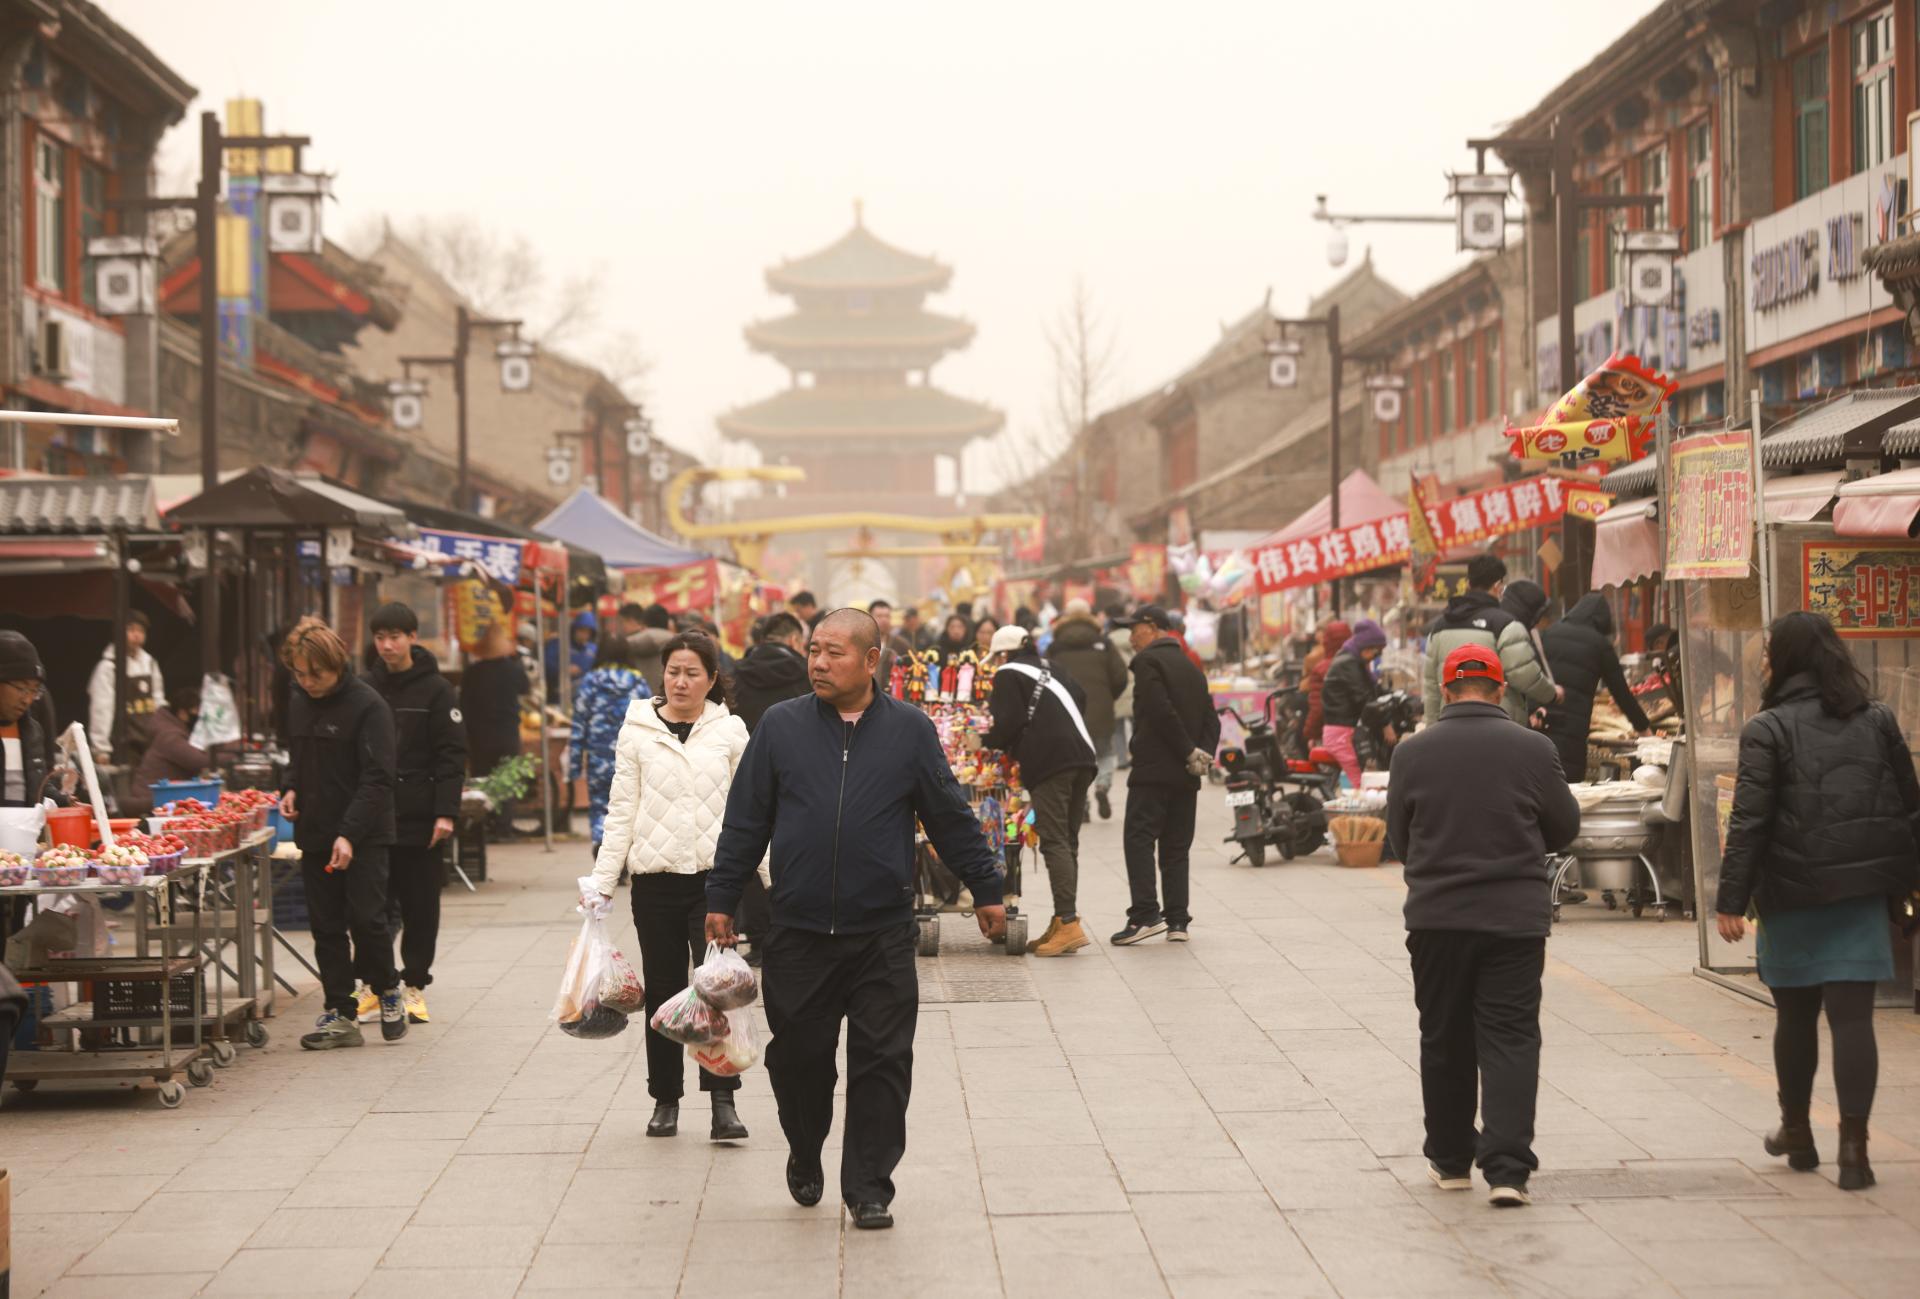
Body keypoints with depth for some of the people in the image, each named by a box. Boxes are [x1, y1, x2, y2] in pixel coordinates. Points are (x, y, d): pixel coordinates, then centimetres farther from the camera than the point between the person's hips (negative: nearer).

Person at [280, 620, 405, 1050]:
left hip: (362, 837, -7)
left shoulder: (367, 705, -12)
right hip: (315, 836, 7)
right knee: (327, 928, 6)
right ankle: (340, 1014, 11)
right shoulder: (299, 704, 11)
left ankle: (387, 991, 15)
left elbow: (378, 777, -16)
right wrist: (291, 789, 4)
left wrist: (350, 833, -24)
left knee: (366, 920, -7)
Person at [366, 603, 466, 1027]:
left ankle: (414, 984, 12)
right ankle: (374, 984, 12)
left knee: (420, 907, 3)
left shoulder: (436, 690, -2)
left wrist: (446, 812, -14)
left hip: (420, 820, -3)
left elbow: (451, 755, -5)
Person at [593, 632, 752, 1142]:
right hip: (655, 876, 1)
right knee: (662, 990, 8)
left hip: (713, 875, -1)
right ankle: (665, 1099, 19)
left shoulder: (731, 731, 4)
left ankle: (723, 1102, -9)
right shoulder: (638, 731, 4)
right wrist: (602, 881, 1)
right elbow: (622, 812, 6)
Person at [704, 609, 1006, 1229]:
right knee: (798, 1055, 7)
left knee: (882, 1062, -1)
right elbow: (745, 822, 7)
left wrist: (986, 890, 12)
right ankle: (805, 1155, 32)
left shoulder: (910, 730, 2)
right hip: (798, 932, 1)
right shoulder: (780, 726, 3)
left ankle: (868, 1187, 9)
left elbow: (951, 818, 9)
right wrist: (721, 899, 6)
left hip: (883, 934, -1)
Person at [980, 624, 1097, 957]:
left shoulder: (1008, 674, 4)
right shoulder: (1050, 670, 26)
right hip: (1083, 757, 8)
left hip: (1049, 762, -8)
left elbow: (1007, 723, -5)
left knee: (1055, 842, -11)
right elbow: (1080, 699, 26)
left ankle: (1068, 923, -21)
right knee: (1067, 841, 11)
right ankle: (1063, 924, 10)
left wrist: (986, 741, 14)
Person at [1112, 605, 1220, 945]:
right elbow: (1211, 718, 13)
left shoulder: (1148, 661, -7)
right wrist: (1202, 753, -1)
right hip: (1186, 776, 7)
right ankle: (1177, 920, 6)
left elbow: (1162, 712, -18)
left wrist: (1190, 753, -13)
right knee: (1176, 847, 9)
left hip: (1154, 769, -7)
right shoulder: (1192, 668, 18)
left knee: (1139, 840, -9)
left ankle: (1145, 914, -20)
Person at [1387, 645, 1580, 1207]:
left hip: (1436, 915, 1)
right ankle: (1506, 1169, -9)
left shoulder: (1412, 752, -3)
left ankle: (1450, 1160, 22)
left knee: (1444, 1041, 13)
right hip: (1516, 916, -1)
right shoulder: (1533, 749, -5)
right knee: (1510, 1039, 0)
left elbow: (1398, 839, 7)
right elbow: (1565, 827, 6)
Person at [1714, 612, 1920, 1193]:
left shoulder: (1768, 730, -7)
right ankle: (1853, 1146, -9)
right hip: (1863, 890, 3)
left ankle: (1797, 1132, 30)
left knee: (1795, 1015, 14)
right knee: (1852, 1016, -2)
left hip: (1794, 893, -2)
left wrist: (1731, 899, -10)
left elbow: (1749, 820, -11)